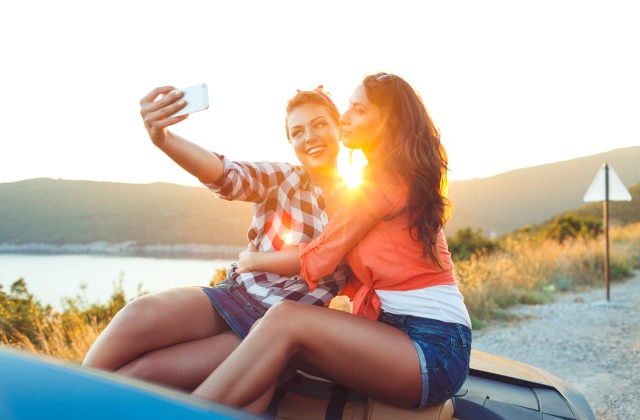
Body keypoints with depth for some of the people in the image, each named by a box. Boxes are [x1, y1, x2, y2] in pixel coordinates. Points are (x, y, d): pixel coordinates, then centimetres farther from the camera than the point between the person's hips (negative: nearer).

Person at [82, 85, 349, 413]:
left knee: (142, 372, -21)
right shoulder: (280, 178, 5)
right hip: (234, 295, 2)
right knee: (140, 315, -28)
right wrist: (162, 137, -36)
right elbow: (226, 174, -17)